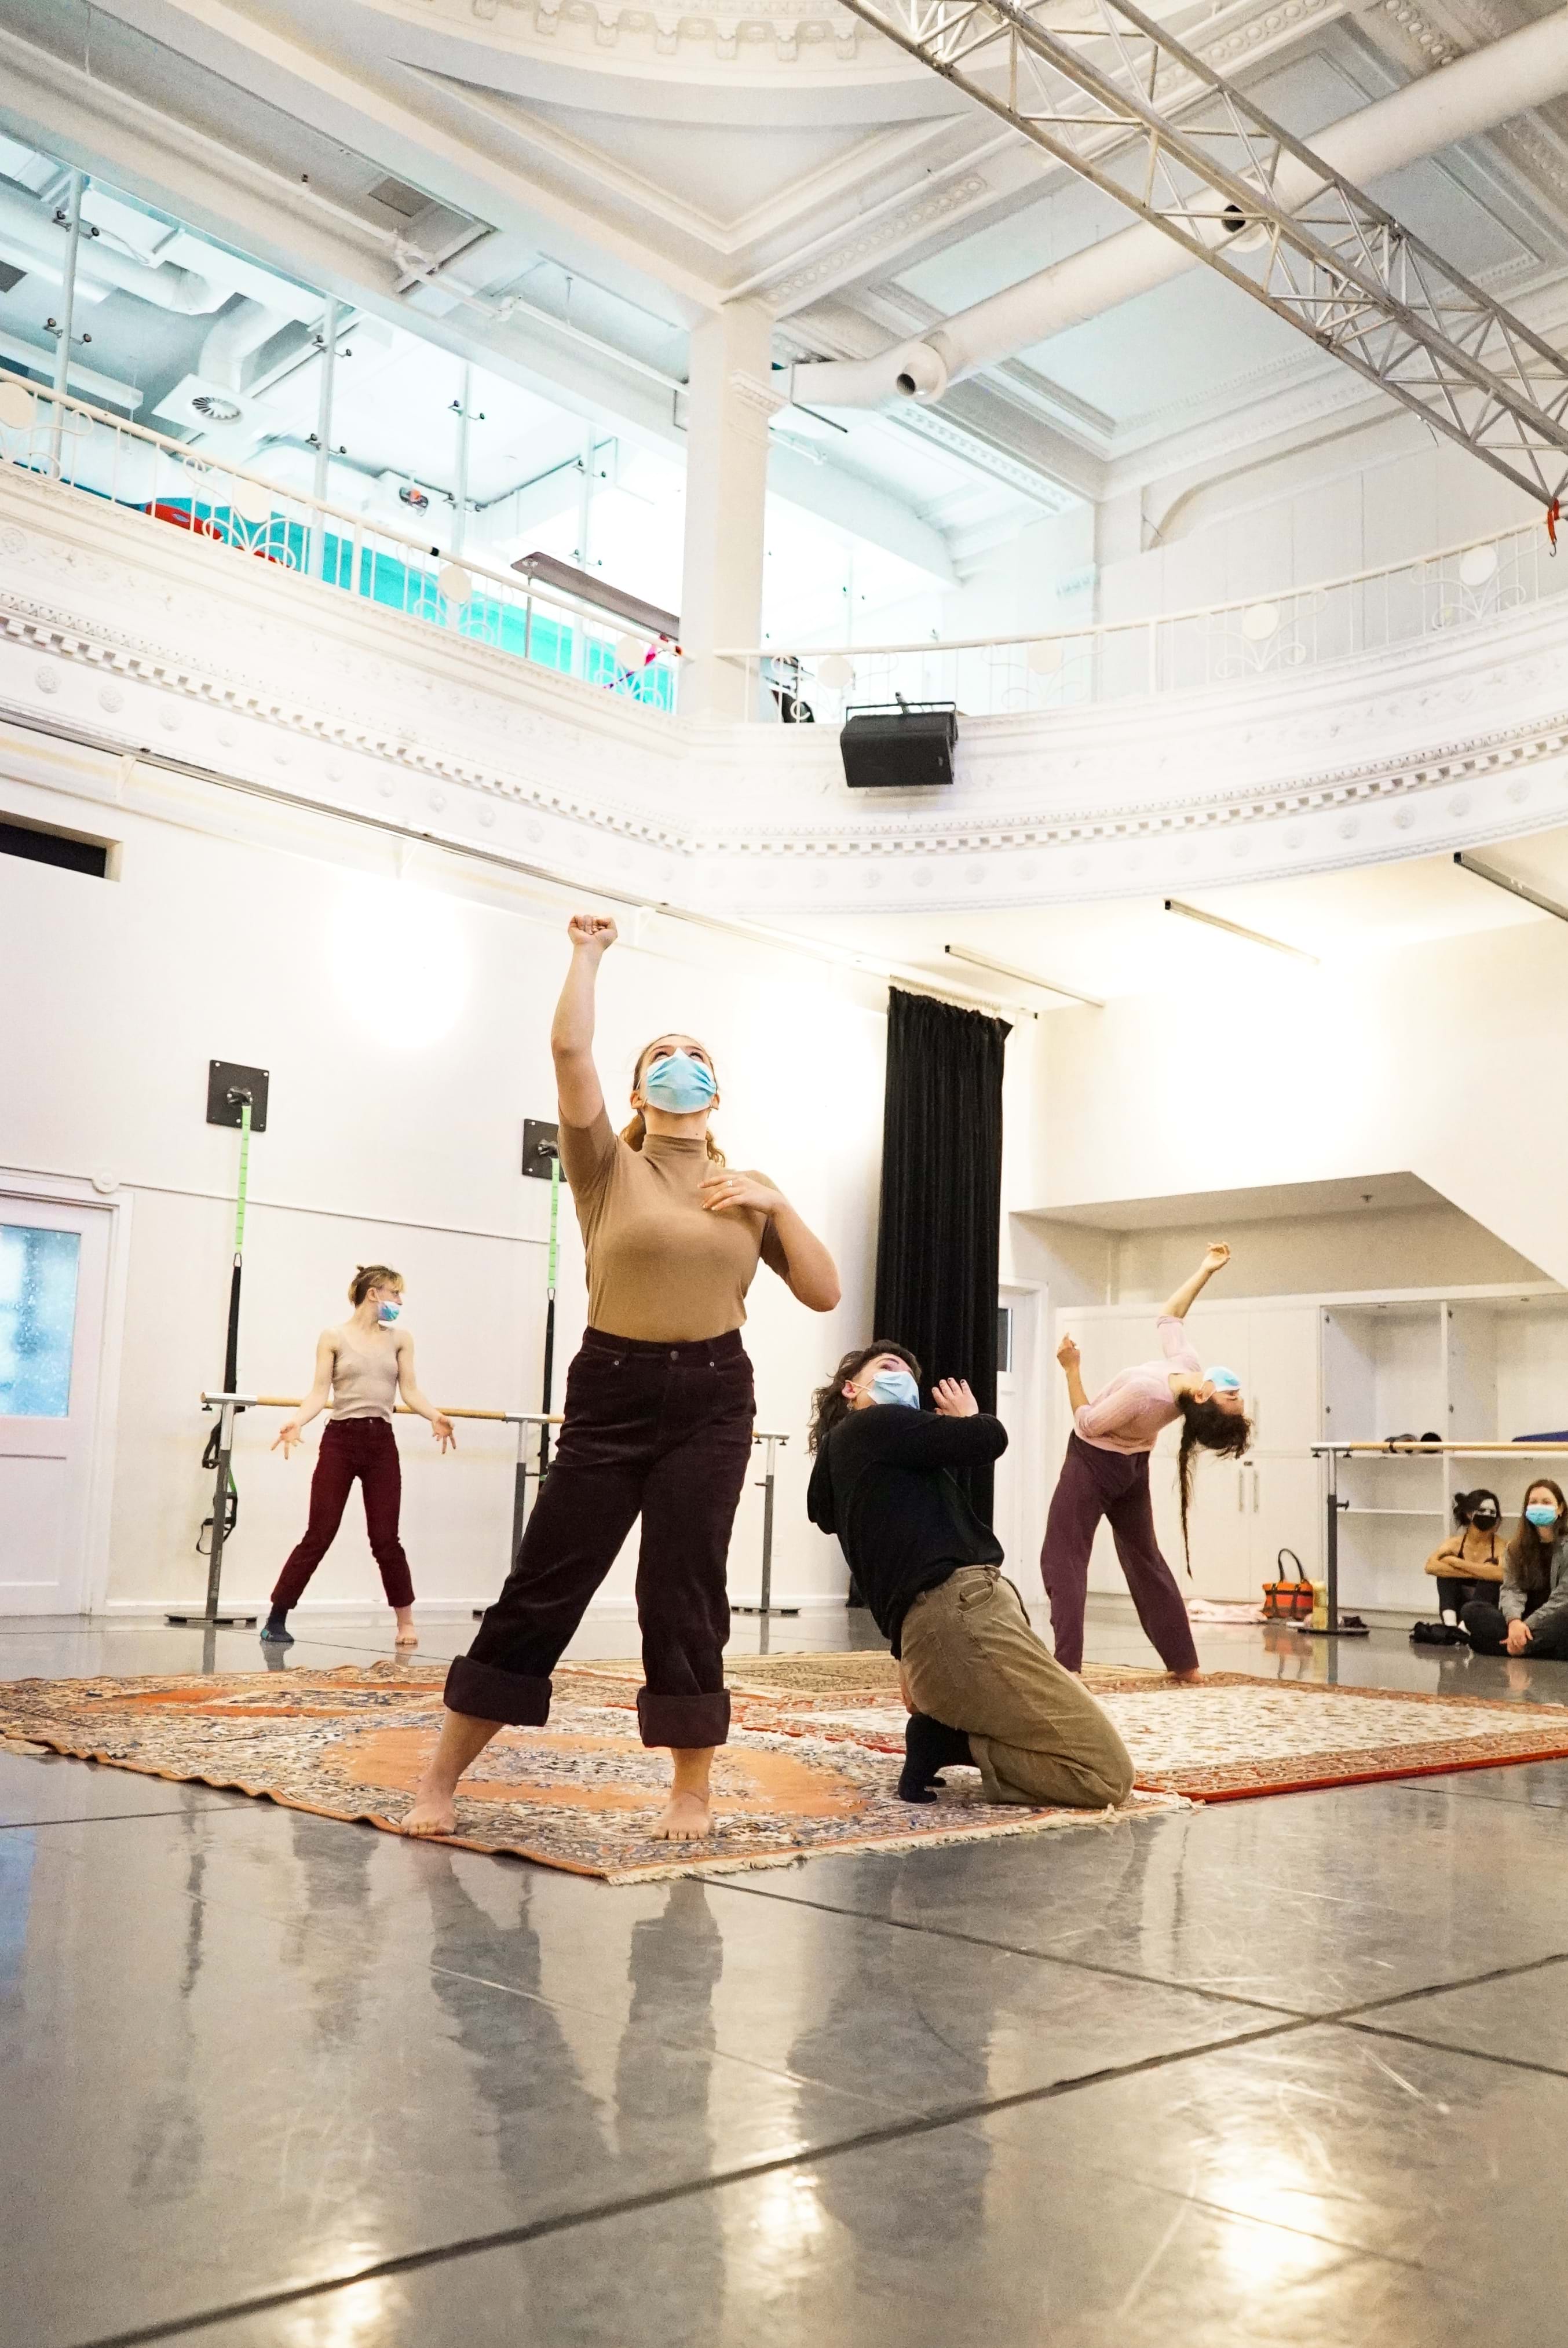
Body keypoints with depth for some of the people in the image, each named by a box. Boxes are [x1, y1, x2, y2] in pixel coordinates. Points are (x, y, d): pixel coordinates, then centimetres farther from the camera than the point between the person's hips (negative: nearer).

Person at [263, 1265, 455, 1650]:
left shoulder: (400, 1338, 11)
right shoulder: (333, 1338, 2)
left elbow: (410, 1391, 4)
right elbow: (320, 1393, -4)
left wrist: (435, 1417, -15)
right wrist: (297, 1422, -22)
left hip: (381, 1444, 2)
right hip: (340, 1440, -2)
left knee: (385, 1538, 3)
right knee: (319, 1536, -4)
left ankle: (405, 1621, 14)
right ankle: (276, 1619, 6)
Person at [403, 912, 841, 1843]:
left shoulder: (747, 1194, 12)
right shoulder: (610, 1168, 2)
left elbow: (825, 1295, 7)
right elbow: (570, 1049, -11)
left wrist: (777, 1202, -4)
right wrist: (590, 954, 1)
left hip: (713, 1399, 2)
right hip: (611, 1392, -1)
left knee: (684, 1592, 0)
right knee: (544, 1584, 0)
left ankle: (693, 1791, 14)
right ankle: (441, 1780, 11)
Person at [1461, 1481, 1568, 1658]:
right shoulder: (1517, 1547, 10)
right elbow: (1512, 1589, -2)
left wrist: (1527, 1627, -22)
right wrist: (1515, 1621, -25)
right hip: (1526, 1620, 5)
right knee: (1472, 1611, -21)